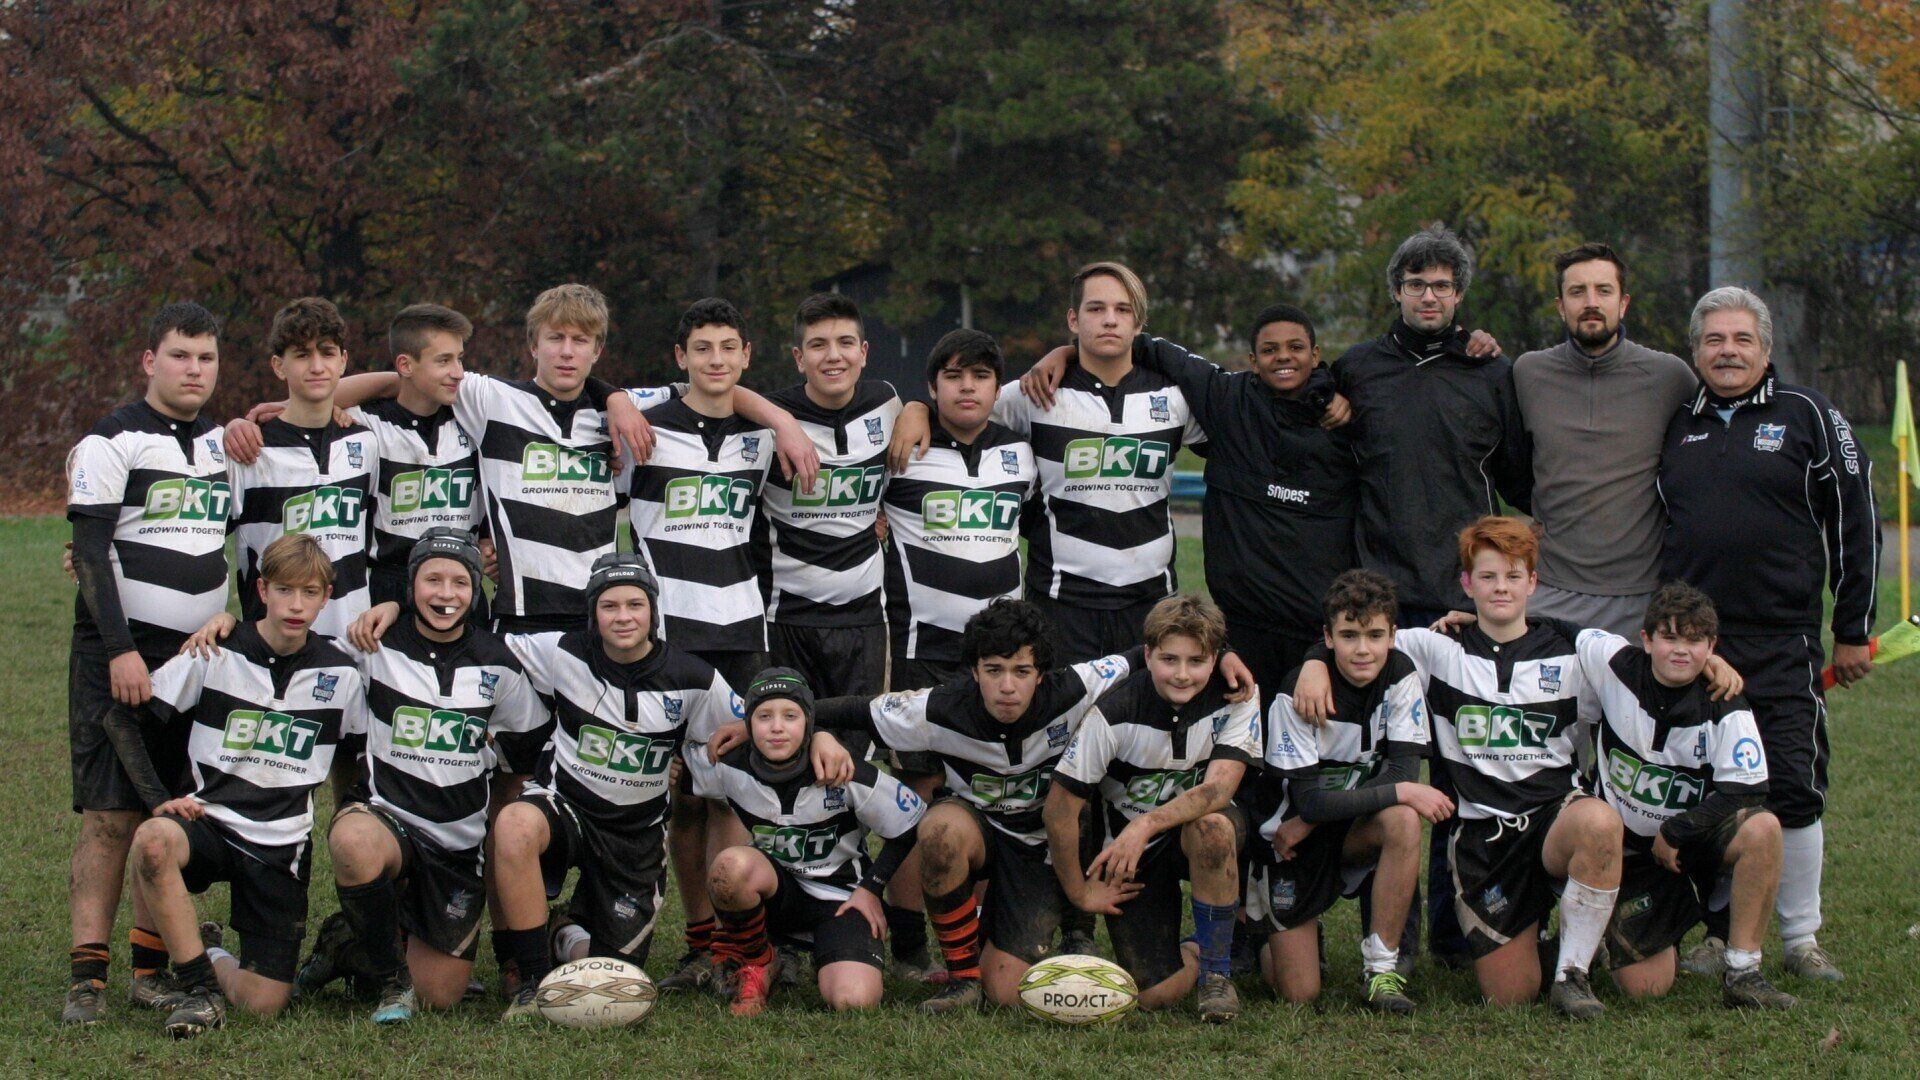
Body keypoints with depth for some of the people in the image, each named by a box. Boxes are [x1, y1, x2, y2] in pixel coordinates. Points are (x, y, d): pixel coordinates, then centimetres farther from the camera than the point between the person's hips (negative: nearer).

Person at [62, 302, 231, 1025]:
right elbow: (91, 552, -11)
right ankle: (87, 976, -6)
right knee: (111, 819, -8)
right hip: (118, 658, -5)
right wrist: (120, 651, -17)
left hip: (201, 656, 5)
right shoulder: (111, 443, -5)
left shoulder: (226, 443, 14)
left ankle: (152, 968, 9)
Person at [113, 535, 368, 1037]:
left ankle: (204, 958, 28)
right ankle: (198, 984, -19)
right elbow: (123, 717, -3)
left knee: (264, 1003, -8)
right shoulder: (215, 657, -4)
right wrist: (159, 800, -11)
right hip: (210, 821, -2)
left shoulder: (340, 675, 2)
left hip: (282, 845, 2)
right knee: (153, 842, -39)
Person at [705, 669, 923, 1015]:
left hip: (839, 895, -2)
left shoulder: (847, 776, -18)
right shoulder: (729, 768, -12)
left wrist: (871, 888, -3)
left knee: (854, 1001, -28)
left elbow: (910, 823, -4)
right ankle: (753, 965, -7)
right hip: (772, 889, 2)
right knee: (731, 865, -36)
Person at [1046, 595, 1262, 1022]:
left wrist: (1147, 824, -39)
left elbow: (1220, 788, -28)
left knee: (1213, 824, -38)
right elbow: (1061, 803, -14)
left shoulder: (1235, 700, -15)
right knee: (1156, 994, -17)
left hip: (1200, 836, 1)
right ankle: (1190, 954, 22)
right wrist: (1080, 892, -8)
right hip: (1133, 857, -1)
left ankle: (1217, 969, -16)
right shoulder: (1115, 713, -20)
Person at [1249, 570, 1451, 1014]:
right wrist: (1402, 792, -27)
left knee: (1403, 821, -32)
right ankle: (1266, 929, 26)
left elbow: (1402, 772, -16)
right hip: (1290, 839, -3)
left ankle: (1381, 967, -18)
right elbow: (1309, 800, -24)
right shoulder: (1297, 694, -22)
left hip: (1353, 834, 3)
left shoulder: (1400, 674, -11)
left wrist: (1309, 823, -22)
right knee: (1298, 994, -10)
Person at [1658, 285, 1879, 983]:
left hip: (1782, 644, -3)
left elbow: (1855, 525, 4)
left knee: (1792, 791, -5)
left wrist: (1853, 630, 1)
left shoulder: (1809, 418, 3)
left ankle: (1801, 938, 7)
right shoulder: (1676, 427, 13)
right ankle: (1719, 934, 14)